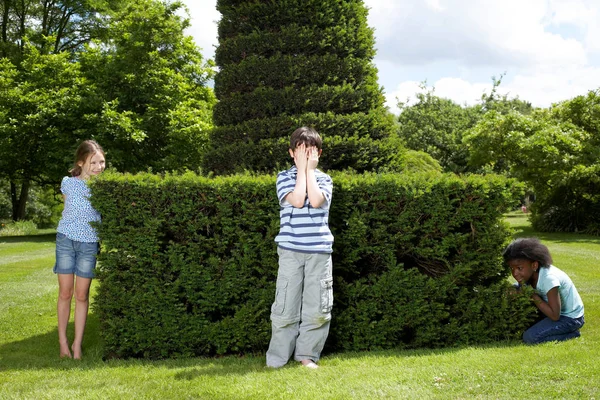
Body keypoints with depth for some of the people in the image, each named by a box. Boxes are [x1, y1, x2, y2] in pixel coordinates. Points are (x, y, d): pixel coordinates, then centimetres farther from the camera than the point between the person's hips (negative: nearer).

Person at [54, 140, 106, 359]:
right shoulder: (68, 183, -3)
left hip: (89, 244, 0)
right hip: (66, 240, 0)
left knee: (82, 295, 2)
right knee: (65, 293, 4)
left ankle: (77, 344, 10)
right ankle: (63, 341, 15)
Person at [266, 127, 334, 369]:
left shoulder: (323, 179, 10)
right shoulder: (284, 177, 7)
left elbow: (316, 201, -12)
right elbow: (297, 200, -12)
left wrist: (310, 169, -4)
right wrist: (301, 169, -5)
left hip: (319, 250, 1)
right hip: (290, 250, -1)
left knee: (317, 308, 0)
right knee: (286, 306, -2)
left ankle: (307, 354, 14)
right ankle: (277, 358, 8)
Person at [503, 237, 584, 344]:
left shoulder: (549, 278, -30)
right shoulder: (531, 273, -5)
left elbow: (555, 315, -29)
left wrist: (533, 296, -24)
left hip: (571, 318, -9)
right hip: (558, 311, 9)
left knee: (530, 337, -21)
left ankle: (572, 335, -6)